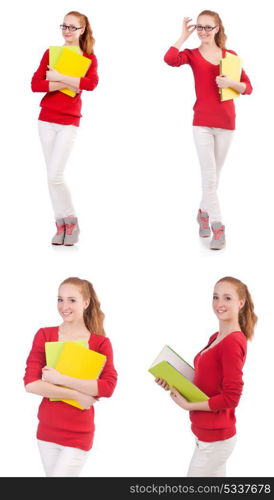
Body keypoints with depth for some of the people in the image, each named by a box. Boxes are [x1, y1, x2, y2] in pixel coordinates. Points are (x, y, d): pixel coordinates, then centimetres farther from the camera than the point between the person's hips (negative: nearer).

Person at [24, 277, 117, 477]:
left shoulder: (101, 343, -5)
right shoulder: (44, 335, -1)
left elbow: (108, 387, -19)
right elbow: (30, 383, -11)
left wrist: (60, 379, -22)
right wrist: (77, 395, -18)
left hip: (78, 434, -3)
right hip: (47, 429, 3)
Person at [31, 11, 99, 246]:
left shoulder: (89, 58, 2)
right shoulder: (51, 53, 6)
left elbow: (91, 83, -20)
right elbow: (35, 84, -6)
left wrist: (59, 77, -18)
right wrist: (65, 85, -15)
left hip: (69, 122, -3)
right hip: (46, 120, 3)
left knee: (55, 176, -12)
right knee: (52, 175, 5)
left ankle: (71, 221, 6)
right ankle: (61, 224, 14)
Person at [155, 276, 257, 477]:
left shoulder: (233, 342, -20)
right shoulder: (216, 338, 9)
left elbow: (231, 397, -22)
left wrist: (188, 405, -17)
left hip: (213, 437, -9)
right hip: (212, 434, 9)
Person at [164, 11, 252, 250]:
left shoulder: (231, 55, 5)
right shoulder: (192, 54, 0)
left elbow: (248, 87, 5)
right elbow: (170, 59, -22)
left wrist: (231, 83, -15)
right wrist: (184, 36, -10)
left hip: (226, 122, 2)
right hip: (202, 122, -2)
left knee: (214, 175, 15)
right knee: (209, 176, -8)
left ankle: (204, 212, 37)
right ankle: (217, 227, -4)